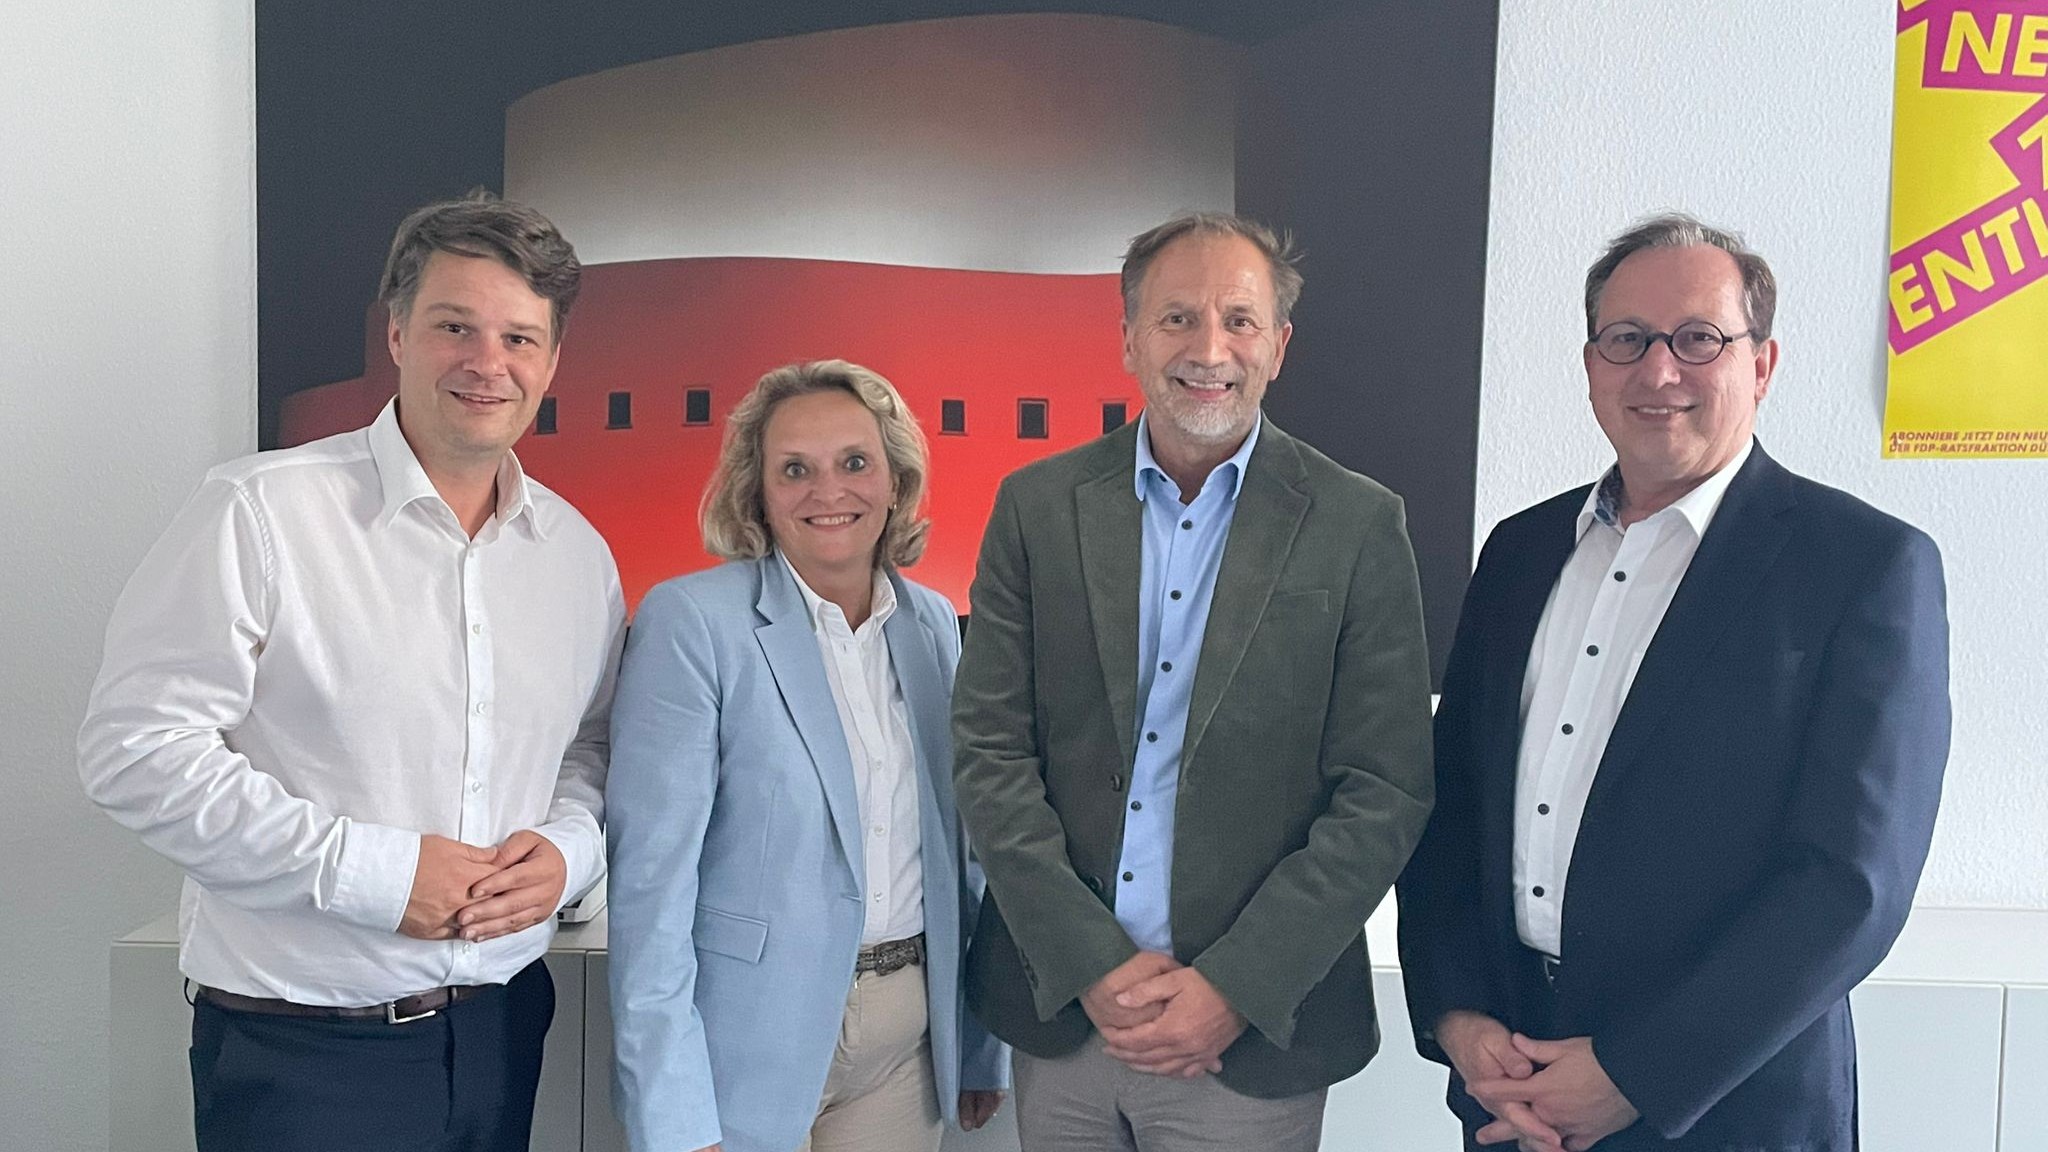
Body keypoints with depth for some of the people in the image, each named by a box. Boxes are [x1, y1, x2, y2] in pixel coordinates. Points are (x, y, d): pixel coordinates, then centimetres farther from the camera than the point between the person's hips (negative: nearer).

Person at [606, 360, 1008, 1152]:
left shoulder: (932, 623, 4)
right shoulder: (690, 621, -12)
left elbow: (960, 843, 10)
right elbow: (653, 873, -14)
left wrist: (982, 1046, 12)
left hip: (908, 1031, 5)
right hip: (753, 1037, -4)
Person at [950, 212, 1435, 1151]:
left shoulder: (1357, 526, -5)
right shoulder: (1038, 507, 0)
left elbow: (1384, 791, -7)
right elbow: (989, 750, -2)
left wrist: (1234, 985, -12)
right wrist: (1093, 964, -10)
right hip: (1058, 1012, 2)